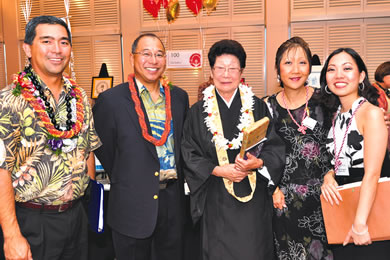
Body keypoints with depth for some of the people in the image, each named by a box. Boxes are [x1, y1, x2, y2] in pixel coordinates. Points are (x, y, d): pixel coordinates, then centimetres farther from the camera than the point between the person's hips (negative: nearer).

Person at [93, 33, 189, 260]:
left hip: (173, 200, 4)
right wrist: (125, 180, 3)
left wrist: (176, 180, 7)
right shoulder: (111, 100, -10)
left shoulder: (179, 97, 5)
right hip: (133, 204, -4)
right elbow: (104, 150, -2)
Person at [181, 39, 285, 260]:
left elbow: (276, 149, -1)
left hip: (254, 197, 0)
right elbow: (190, 155, -1)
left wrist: (258, 163, -20)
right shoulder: (199, 111, 1)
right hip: (217, 200, 0)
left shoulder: (257, 107, 2)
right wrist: (218, 170, -14)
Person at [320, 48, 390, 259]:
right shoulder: (337, 116, 6)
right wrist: (328, 175, -7)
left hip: (369, 208, -7)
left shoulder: (371, 113, -16)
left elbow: (372, 173, -22)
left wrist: (360, 223, -25)